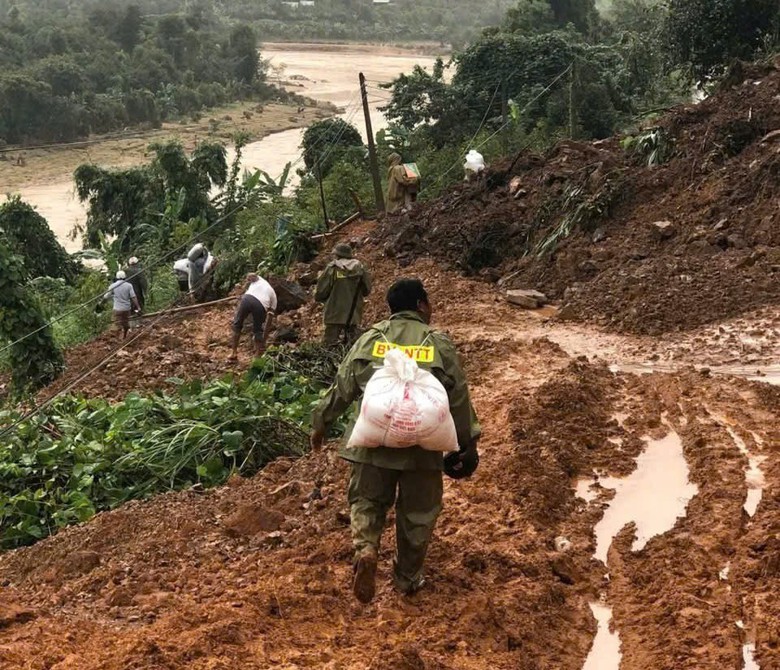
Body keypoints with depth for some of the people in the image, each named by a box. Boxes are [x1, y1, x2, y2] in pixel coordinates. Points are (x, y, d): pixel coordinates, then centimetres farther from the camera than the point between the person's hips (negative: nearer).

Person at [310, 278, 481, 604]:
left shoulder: (369, 339, 4)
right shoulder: (439, 344, -1)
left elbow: (342, 387, 8)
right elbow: (458, 398, 2)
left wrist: (321, 423, 22)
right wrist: (468, 443, 13)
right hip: (421, 445, -1)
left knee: (367, 501, 17)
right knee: (417, 513, 16)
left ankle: (365, 548, -11)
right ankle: (407, 578, 28)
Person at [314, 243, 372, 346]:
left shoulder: (332, 268, -10)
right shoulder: (360, 268, 1)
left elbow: (320, 291, -8)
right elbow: (367, 289, 8)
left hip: (335, 315, -4)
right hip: (354, 315, 4)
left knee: (330, 345, 0)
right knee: (352, 345, 13)